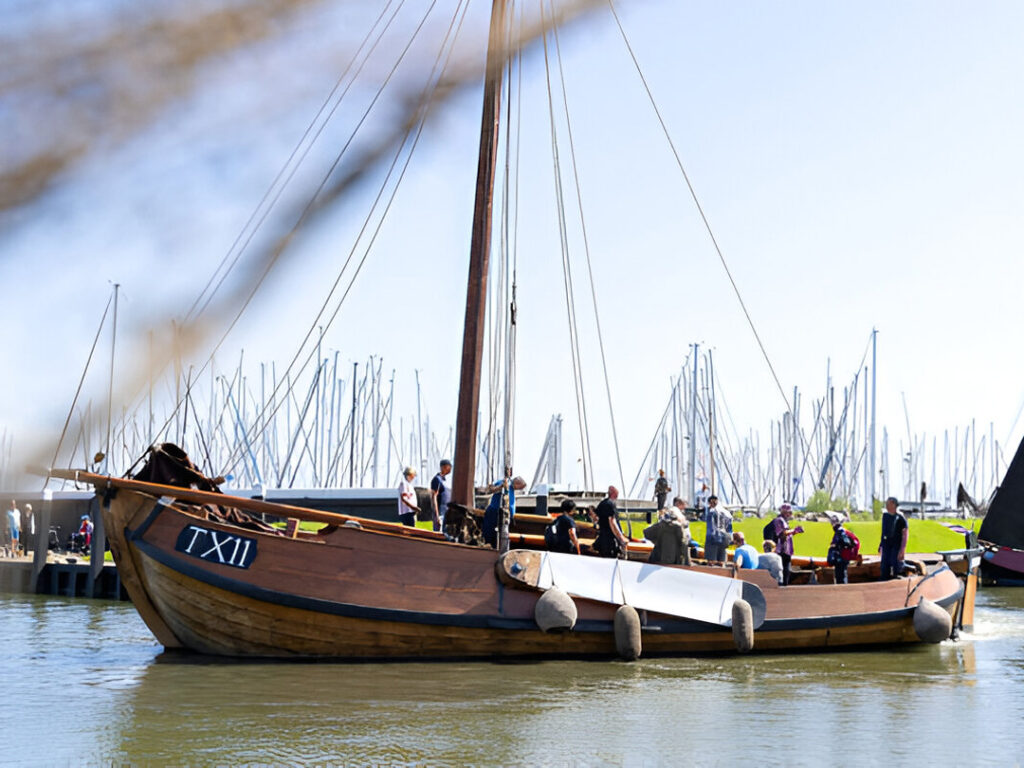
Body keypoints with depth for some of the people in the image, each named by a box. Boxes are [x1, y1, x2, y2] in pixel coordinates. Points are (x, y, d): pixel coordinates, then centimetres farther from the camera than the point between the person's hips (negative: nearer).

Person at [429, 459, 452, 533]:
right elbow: (433, 497, -15)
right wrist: (437, 515, -19)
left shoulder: (447, 480, 16)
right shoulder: (437, 479, -10)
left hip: (448, 513, 9)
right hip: (440, 513, -9)